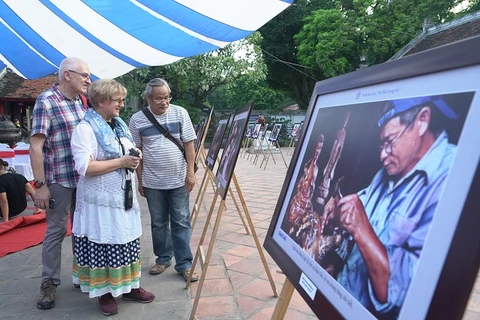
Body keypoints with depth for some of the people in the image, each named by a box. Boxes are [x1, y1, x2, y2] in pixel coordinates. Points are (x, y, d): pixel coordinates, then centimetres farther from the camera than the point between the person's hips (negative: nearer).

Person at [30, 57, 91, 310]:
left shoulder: (80, 101, 9)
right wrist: (40, 184, -18)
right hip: (58, 180, -6)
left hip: (84, 178, 7)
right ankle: (49, 283, 18)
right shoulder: (46, 101, -11)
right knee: (56, 231, 3)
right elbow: (35, 145, -15)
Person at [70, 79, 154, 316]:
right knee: (102, 246, 4)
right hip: (101, 200, -7)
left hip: (124, 197, 7)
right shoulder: (85, 128, -14)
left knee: (126, 243, 14)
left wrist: (135, 156, 1)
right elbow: (84, 167, -23)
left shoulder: (120, 125, 11)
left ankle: (128, 285, 28)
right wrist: (121, 162, -21)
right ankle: (104, 292, 21)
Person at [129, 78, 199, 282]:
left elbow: (189, 144, 0)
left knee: (181, 223, 4)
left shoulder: (180, 113, -2)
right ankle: (163, 258, 31)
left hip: (178, 180, -1)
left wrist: (190, 173, -5)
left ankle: (184, 264, 13)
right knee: (158, 223, 14)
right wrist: (140, 181, 3)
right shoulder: (137, 120, -1)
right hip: (153, 182, 1)